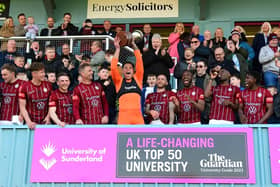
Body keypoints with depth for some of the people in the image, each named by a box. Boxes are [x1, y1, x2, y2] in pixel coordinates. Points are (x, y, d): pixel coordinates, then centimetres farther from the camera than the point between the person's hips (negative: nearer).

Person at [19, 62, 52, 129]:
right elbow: (22, 107, -6)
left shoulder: (48, 85, 1)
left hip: (45, 122, 2)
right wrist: (29, 122, -14)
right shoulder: (24, 87, -7)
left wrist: (48, 116, -2)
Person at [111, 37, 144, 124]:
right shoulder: (119, 81, 14)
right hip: (123, 115, -1)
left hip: (137, 115, 1)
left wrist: (134, 46, 3)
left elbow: (139, 63, 8)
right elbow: (113, 67, 1)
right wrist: (117, 49, 1)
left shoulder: (137, 79, 17)